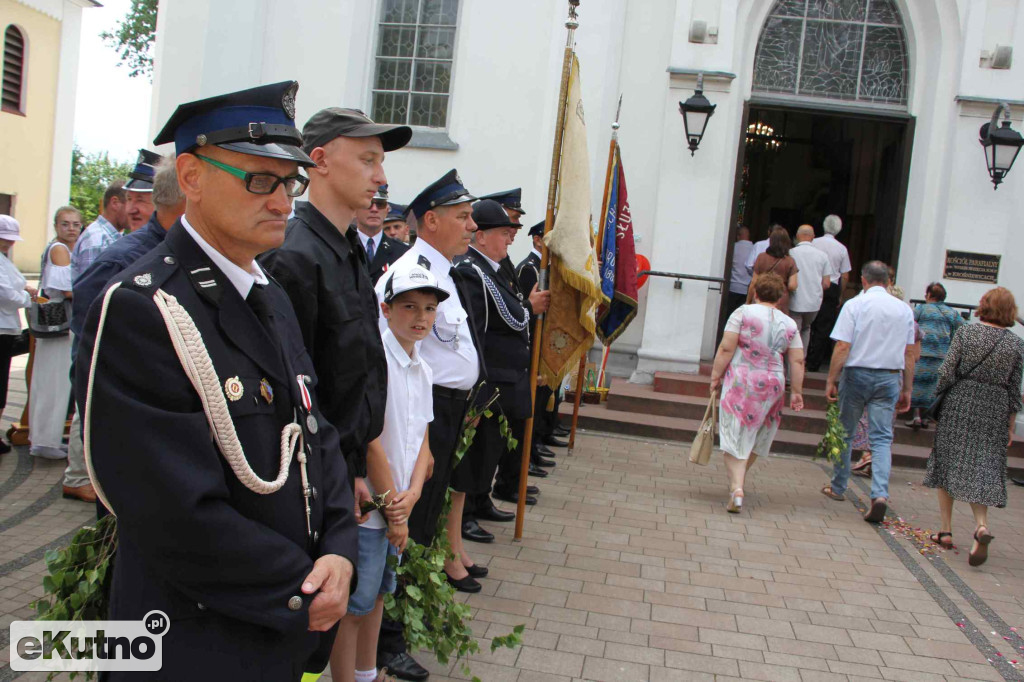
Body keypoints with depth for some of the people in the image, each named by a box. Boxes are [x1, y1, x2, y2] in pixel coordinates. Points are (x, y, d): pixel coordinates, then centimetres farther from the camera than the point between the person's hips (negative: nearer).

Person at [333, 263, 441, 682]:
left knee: (378, 592, 22)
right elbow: (369, 441, -20)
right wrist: (392, 508, -13)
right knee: (354, 604, 3)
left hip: (399, 504, 8)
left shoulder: (422, 370, 9)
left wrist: (412, 493, -7)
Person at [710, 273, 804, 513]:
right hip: (772, 385, 3)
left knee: (735, 436, -2)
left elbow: (726, 348, -10)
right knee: (755, 437, 19)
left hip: (740, 382, -3)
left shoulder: (743, 312, -4)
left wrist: (716, 376, -2)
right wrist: (796, 392, 9)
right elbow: (797, 361, 3)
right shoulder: (789, 324, 5)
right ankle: (739, 480, 33)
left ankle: (736, 487, -17)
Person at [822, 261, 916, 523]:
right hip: (889, 378, 2)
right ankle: (880, 493, -16)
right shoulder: (904, 309, 6)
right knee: (882, 438, 1)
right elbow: (909, 353, 8)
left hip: (857, 374, -2)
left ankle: (838, 487, 25)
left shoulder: (854, 305, -6)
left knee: (844, 432, 13)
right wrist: (906, 389, 14)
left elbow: (842, 347, -12)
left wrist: (831, 380, -6)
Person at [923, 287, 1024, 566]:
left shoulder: (965, 332, -5)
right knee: (982, 469, 6)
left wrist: (941, 397, 9)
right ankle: (982, 526, -17)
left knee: (948, 464, 10)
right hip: (995, 412, 1)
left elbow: (947, 373, -9)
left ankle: (946, 530, 13)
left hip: (959, 405, -1)